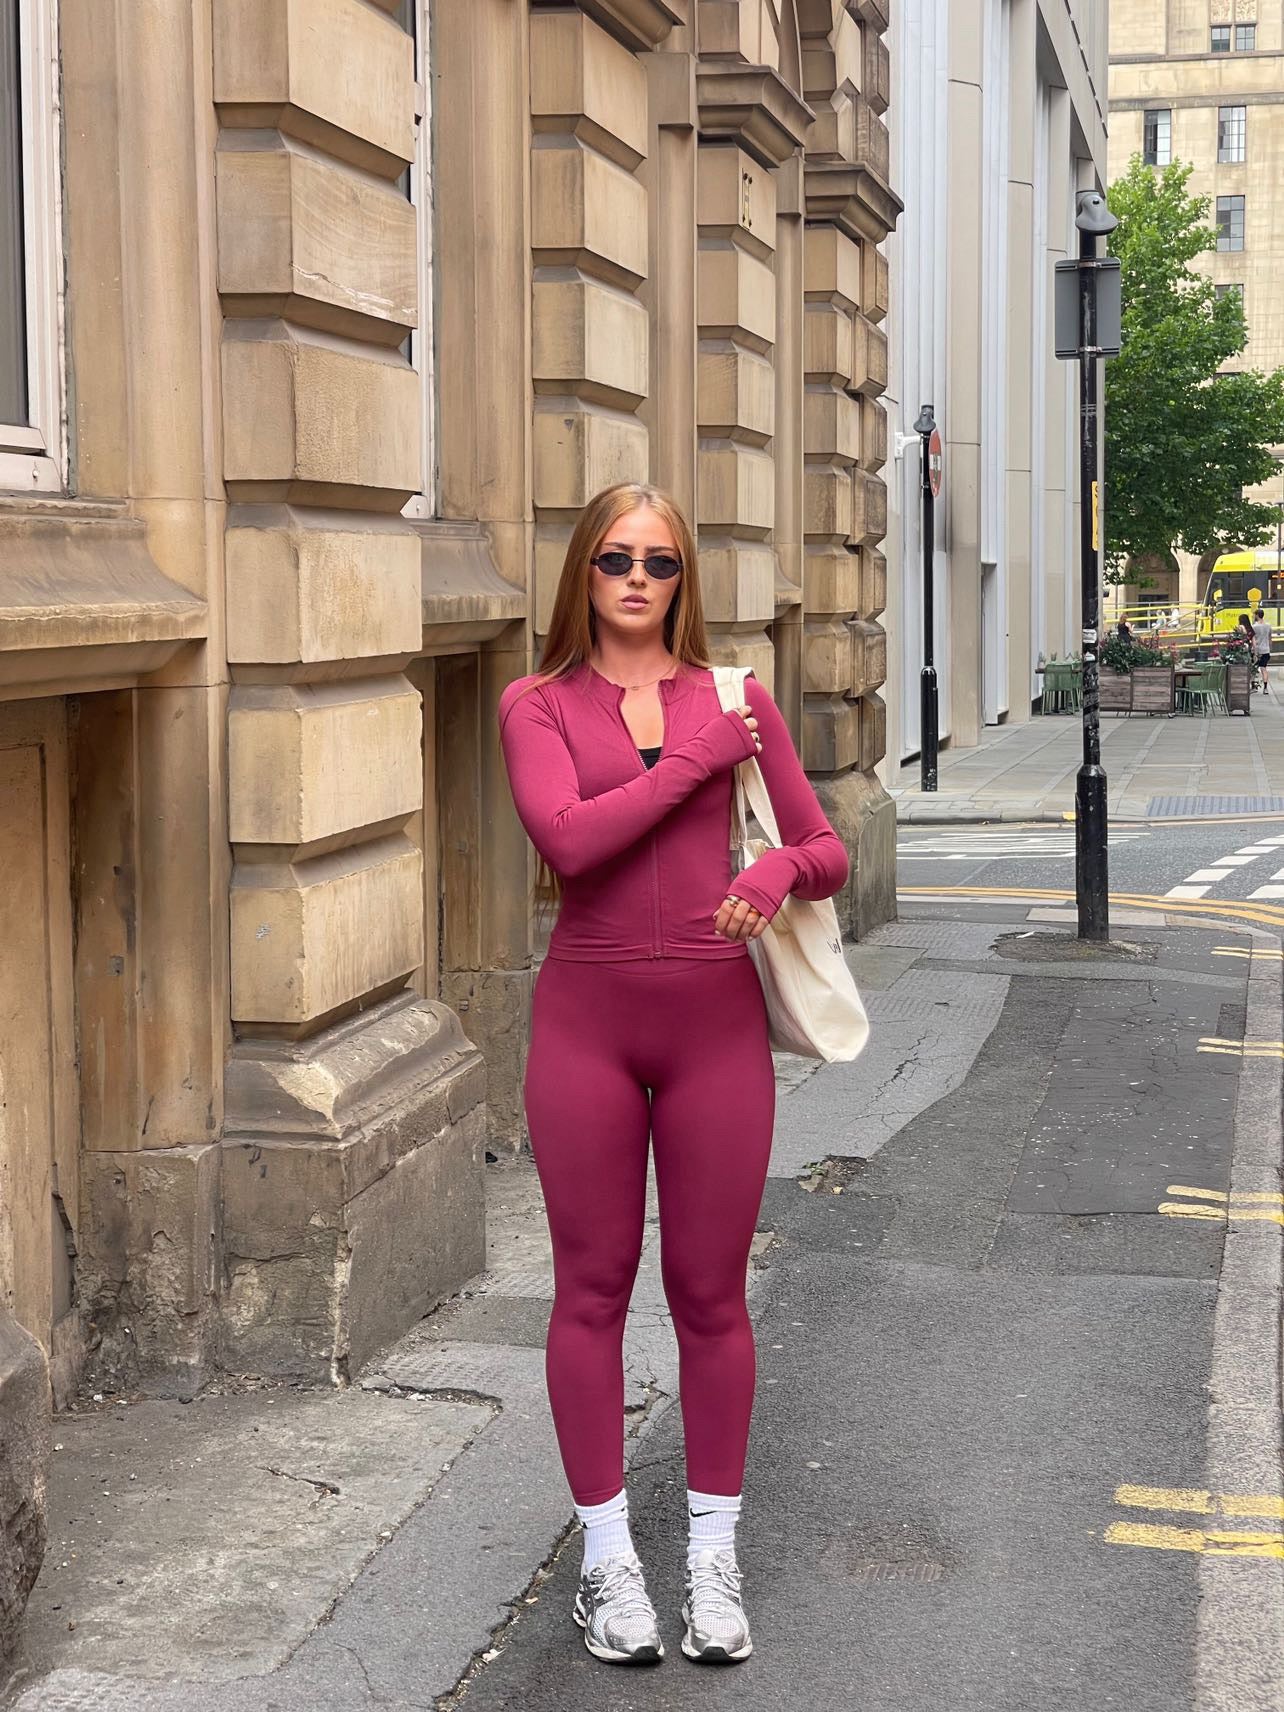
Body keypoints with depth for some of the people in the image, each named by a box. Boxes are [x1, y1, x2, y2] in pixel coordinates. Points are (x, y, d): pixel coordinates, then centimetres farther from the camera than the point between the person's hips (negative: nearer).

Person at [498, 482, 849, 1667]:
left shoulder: (734, 698, 7)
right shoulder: (538, 704, 3)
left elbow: (829, 851, 7)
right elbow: (567, 837, -15)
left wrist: (779, 870, -15)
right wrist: (693, 761, -12)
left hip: (717, 1020, 1)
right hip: (588, 1017, -1)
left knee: (711, 1293, 8)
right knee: (593, 1289, 6)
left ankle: (715, 1560, 22)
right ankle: (609, 1561, 20)